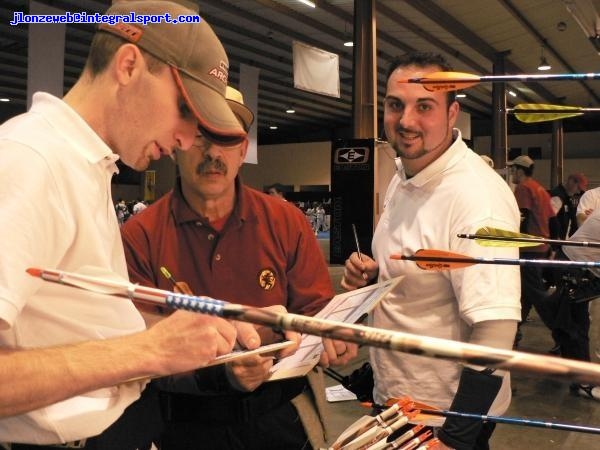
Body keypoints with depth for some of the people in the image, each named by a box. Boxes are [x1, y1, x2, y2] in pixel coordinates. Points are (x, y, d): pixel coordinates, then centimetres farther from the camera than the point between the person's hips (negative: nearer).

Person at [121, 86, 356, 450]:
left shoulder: (287, 222, -4)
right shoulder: (140, 237, -12)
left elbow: (315, 308, 1)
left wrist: (329, 336, -22)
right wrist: (219, 373, -30)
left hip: (284, 415, 3)